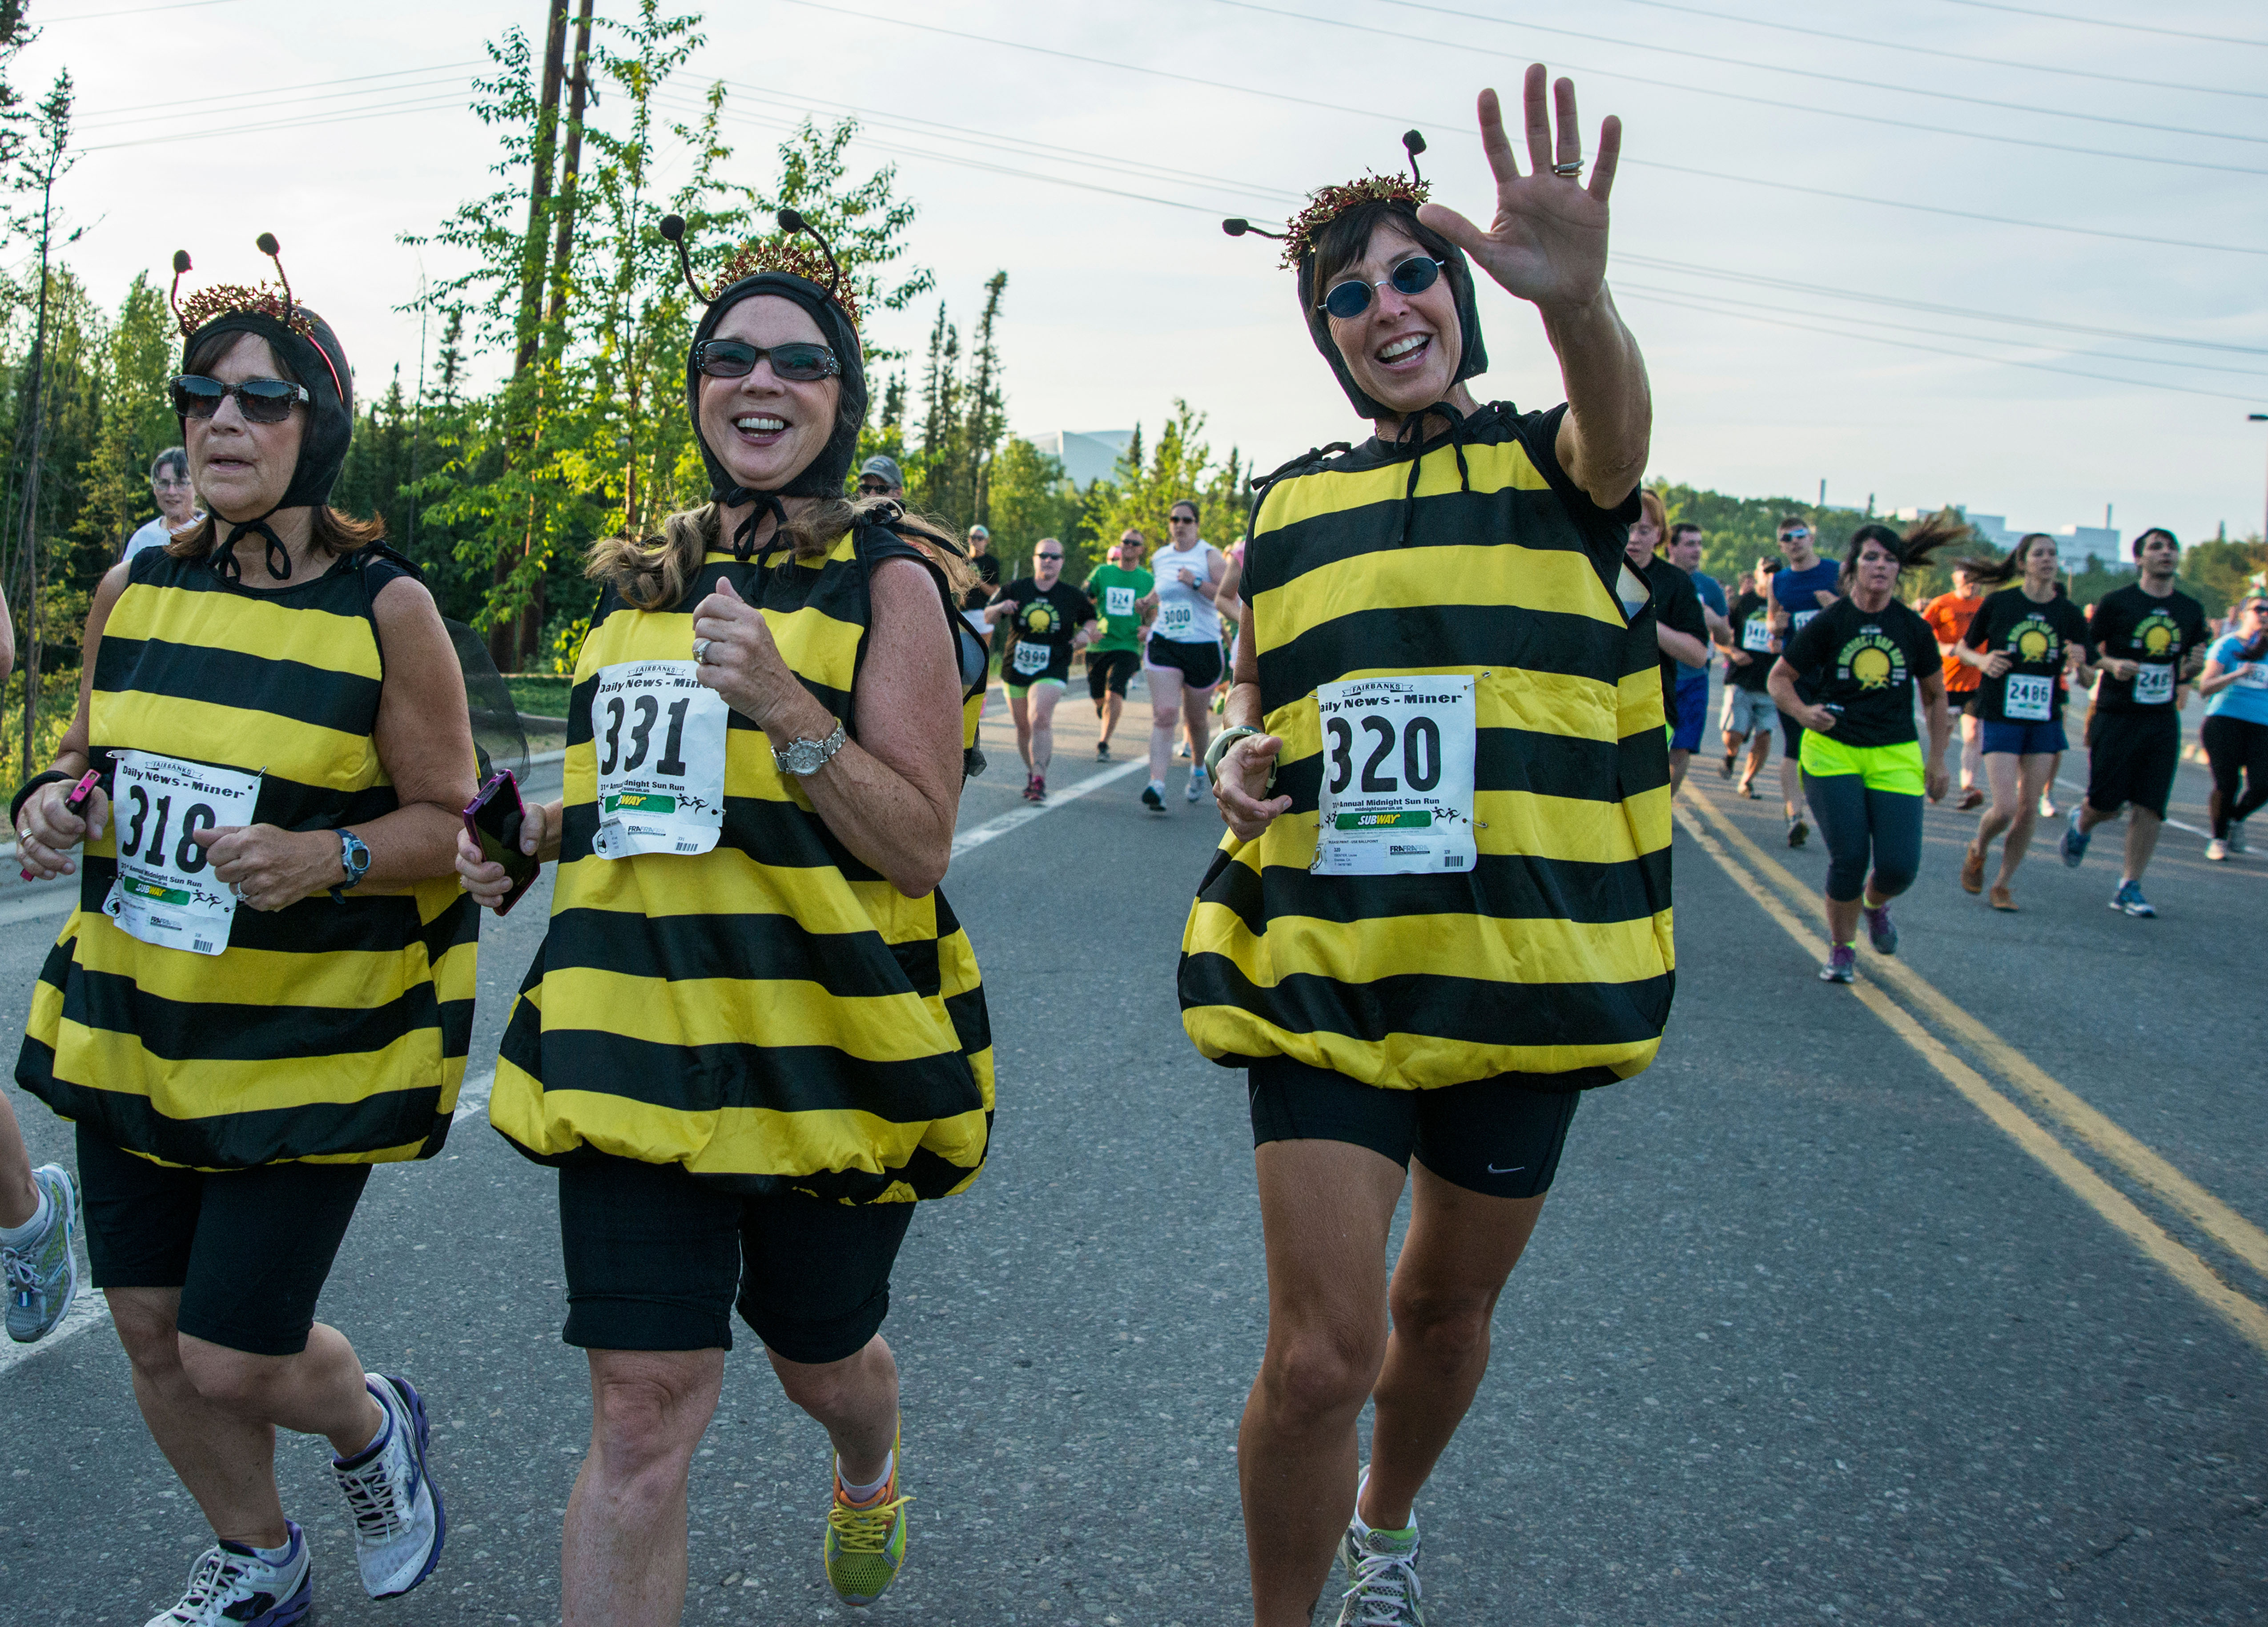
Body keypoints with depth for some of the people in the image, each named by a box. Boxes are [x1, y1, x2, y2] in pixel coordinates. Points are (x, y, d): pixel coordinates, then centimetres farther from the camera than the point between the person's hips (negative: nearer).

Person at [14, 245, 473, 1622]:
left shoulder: (387, 609, -12)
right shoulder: (136, 588, 2)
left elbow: (448, 822, -9)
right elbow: (93, 760, 16)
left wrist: (327, 856, -27)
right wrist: (51, 805, -6)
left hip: (308, 1042, -5)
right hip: (132, 1025, 5)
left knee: (236, 1361, -4)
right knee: (153, 1330, 14)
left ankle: (373, 1426, 33)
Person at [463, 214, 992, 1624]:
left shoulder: (890, 582, -6)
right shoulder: (642, 581, 12)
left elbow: (920, 847, -12)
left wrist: (788, 710, -25)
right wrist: (537, 831, 4)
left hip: (824, 1040, -3)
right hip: (633, 1037, 4)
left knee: (821, 1356, 18)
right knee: (643, 1409, -2)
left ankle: (870, 1477, 54)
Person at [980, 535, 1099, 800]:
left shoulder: (1073, 596, 1)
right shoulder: (1016, 589, 3)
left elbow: (1091, 619, 15)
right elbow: (988, 617, 5)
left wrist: (1086, 633, -9)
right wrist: (1000, 608, -18)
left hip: (1052, 671, -3)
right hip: (1016, 669, 3)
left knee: (1040, 718, -25)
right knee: (1024, 728, 10)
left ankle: (1039, 779, -24)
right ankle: (1032, 772, 33)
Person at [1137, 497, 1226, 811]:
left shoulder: (1210, 556, -4)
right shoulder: (1160, 558, 9)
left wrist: (1196, 583, -25)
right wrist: (1149, 601, 9)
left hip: (1203, 647, -2)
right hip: (1163, 644, 2)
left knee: (1195, 719, 12)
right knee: (1164, 714, -14)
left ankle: (1199, 767, 42)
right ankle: (1157, 785, -23)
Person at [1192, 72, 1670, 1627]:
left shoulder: (1553, 467, -1)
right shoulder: (1294, 505, 8)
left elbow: (1616, 426, -26)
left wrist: (1578, 301, -49)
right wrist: (1241, 755, -4)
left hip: (1519, 970, 0)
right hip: (1322, 967, 1)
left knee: (1446, 1308, 18)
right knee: (1318, 1355, -8)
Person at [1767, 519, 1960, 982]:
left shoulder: (1913, 627, 2)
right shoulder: (1829, 622, -4)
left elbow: (1935, 695, 13)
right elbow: (1779, 677, 3)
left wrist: (1937, 761, 11)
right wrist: (1804, 713, -17)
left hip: (1897, 757, 2)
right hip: (1833, 752, -2)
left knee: (1899, 866, -8)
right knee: (1848, 858, -10)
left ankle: (1875, 905, 29)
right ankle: (1841, 948, 15)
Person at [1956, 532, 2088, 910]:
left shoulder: (2069, 614, 2)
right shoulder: (1999, 602, -4)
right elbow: (1964, 648, 7)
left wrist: (2077, 664, -16)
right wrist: (1981, 660, -15)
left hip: (2045, 722, 3)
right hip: (2002, 719, -3)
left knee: (2028, 809, 2)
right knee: (2005, 808, -11)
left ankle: (2003, 885, 17)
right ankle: (1978, 851, 21)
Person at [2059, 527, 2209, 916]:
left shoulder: (2191, 610, 9)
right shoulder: (2115, 602, -5)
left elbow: (2188, 667, 19)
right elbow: (2086, 651, 0)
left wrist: (2193, 666, -4)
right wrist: (2111, 664, -19)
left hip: (2162, 720, 3)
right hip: (2116, 718, -3)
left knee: (2150, 808, -2)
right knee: (2107, 803, -1)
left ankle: (2129, 888, 6)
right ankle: (2081, 822, 35)